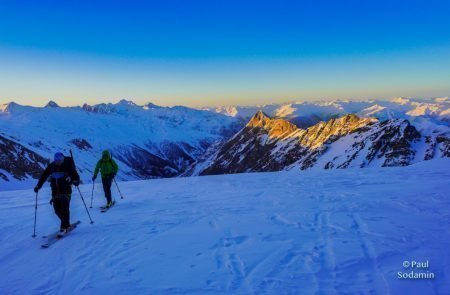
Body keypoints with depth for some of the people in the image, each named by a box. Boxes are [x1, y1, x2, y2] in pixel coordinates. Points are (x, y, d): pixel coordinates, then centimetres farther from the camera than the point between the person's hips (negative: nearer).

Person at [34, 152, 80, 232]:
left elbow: (75, 174, -10)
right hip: (55, 191, 4)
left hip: (66, 190, -4)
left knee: (64, 208, -13)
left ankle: (64, 226, -5)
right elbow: (44, 176, 12)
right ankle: (66, 223, 24)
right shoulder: (51, 166, 4)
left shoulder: (68, 165, -7)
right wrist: (38, 186, 7)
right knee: (57, 210, 5)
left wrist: (76, 181, -31)